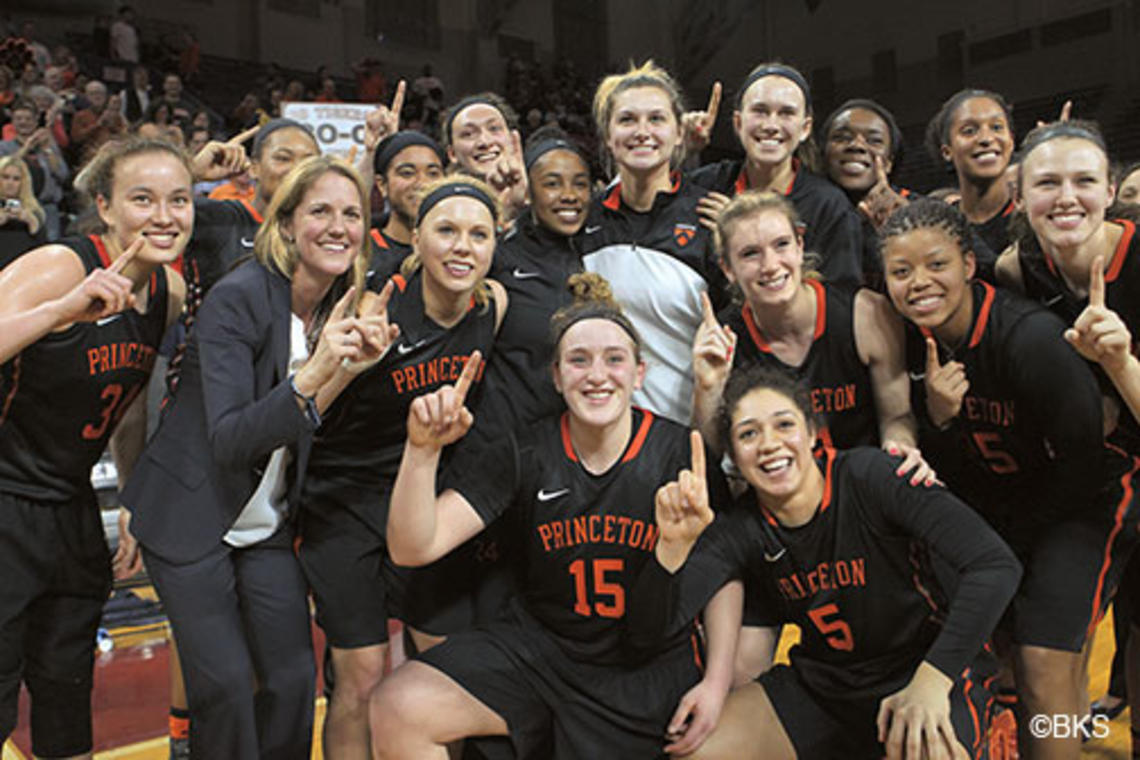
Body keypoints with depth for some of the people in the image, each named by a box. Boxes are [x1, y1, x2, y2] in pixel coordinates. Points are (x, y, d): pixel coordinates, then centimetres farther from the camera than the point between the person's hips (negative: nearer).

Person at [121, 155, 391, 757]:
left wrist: (351, 365, -20)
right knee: (225, 684, -4)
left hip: (269, 523, 6)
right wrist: (313, 374, -40)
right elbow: (228, 440, -28)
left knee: (294, 678, 4)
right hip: (191, 516, -5)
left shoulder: (343, 302, -2)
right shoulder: (238, 298, -21)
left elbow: (315, 423, -1)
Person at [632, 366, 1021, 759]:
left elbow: (996, 565, -23)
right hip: (821, 683, 5)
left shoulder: (870, 476, -18)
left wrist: (931, 681, -29)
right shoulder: (742, 528, -7)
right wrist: (673, 545, -32)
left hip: (934, 670, -4)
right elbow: (648, 630, -13)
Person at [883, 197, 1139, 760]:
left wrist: (1019, 533, -7)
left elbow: (1083, 455, -20)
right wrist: (939, 417, -27)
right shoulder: (912, 340, -10)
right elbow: (945, 469, -5)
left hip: (1079, 502, -6)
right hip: (992, 505, 6)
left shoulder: (1029, 336, -29)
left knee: (1043, 661, -15)